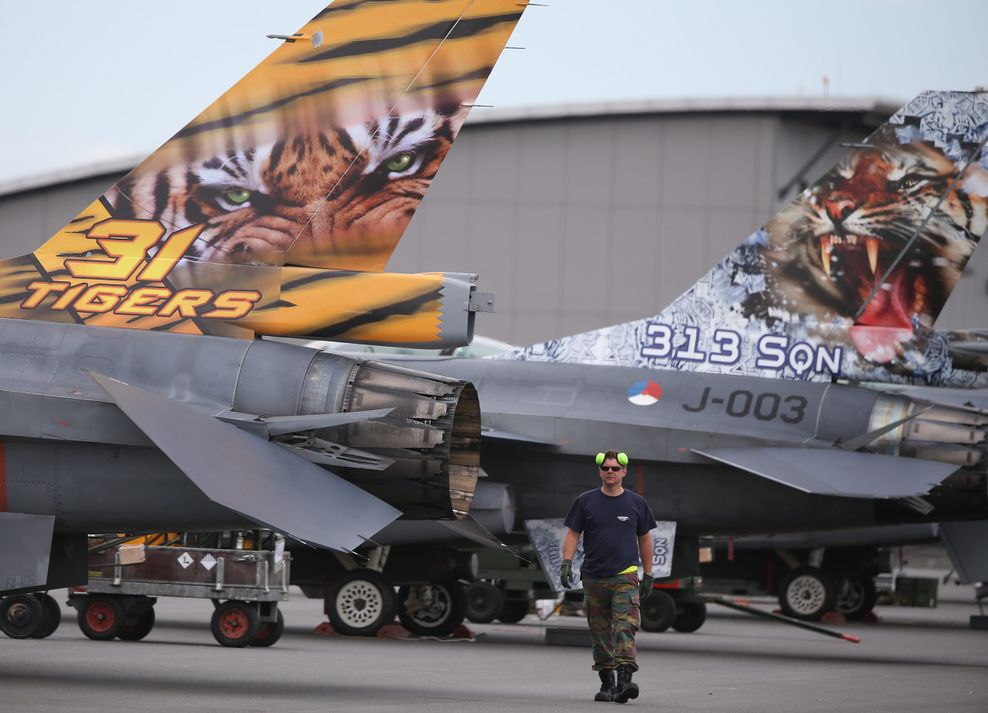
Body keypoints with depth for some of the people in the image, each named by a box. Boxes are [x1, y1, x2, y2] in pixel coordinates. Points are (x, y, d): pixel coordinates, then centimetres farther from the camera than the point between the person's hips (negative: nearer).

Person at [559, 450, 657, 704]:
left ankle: (624, 681, -26)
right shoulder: (586, 501, 6)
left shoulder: (636, 503, 8)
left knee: (625, 627, -17)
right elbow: (572, 534, 6)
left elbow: (645, 539, 15)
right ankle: (607, 684, 17)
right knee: (600, 633, 7)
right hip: (594, 578, 2)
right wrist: (566, 563, -9)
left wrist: (648, 575, 14)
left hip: (625, 577, -2)